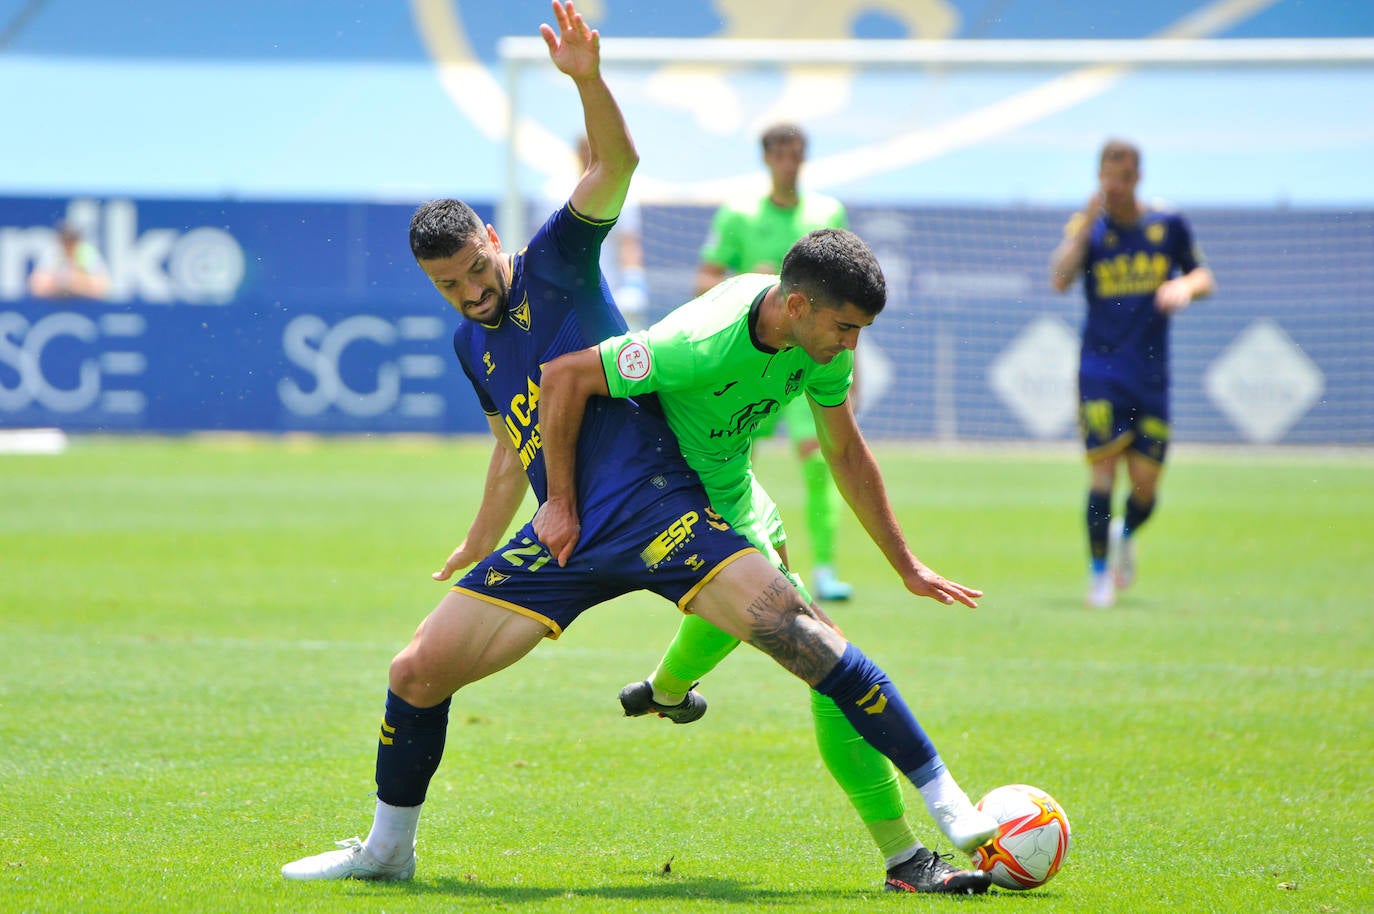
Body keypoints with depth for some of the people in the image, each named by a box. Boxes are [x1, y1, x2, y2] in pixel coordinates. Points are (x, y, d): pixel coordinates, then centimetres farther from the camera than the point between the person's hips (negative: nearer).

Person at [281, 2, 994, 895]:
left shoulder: (557, 261, 2)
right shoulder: (471, 344, 18)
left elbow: (617, 165, -15)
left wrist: (586, 78, -32)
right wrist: (474, 552, 37)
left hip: (654, 505, -6)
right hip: (562, 541, 6)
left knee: (793, 629, -23)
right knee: (417, 671, -3)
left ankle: (953, 809, -23)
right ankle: (387, 848, 21)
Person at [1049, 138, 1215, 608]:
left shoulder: (1168, 225, 6)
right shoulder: (1087, 227, 0)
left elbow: (1204, 277, 15)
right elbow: (1059, 279, -16)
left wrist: (1186, 286, -8)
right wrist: (1087, 223, -21)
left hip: (1151, 374, 2)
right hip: (1100, 368, -2)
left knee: (1145, 486, 0)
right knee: (1103, 467, -13)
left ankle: (1125, 535, 33)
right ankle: (1099, 571, 1)